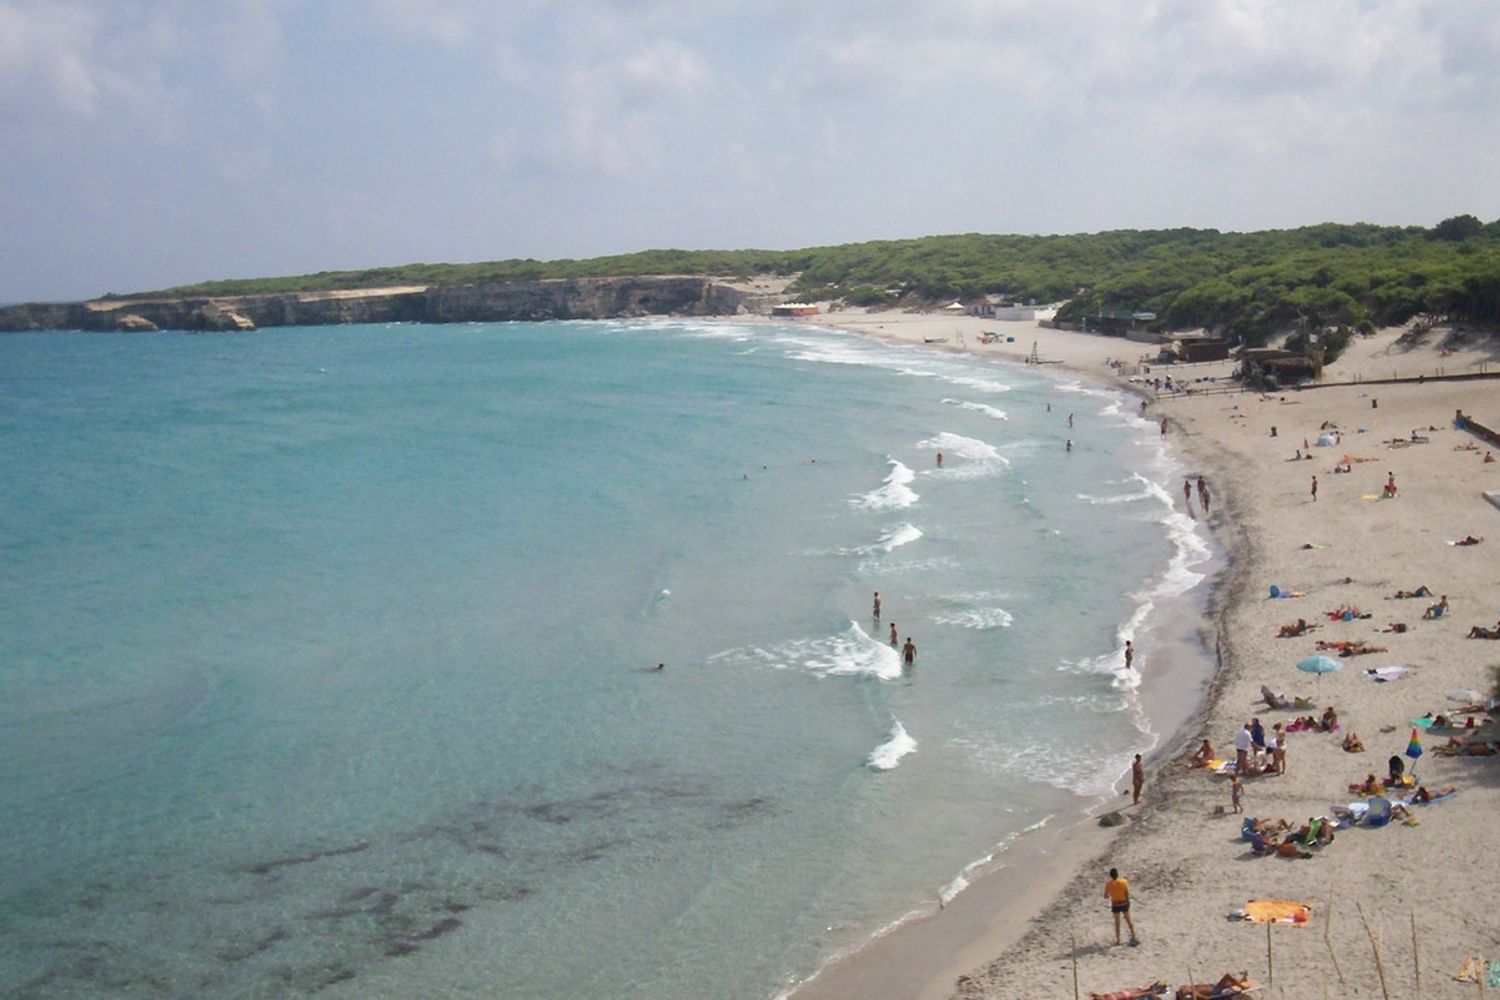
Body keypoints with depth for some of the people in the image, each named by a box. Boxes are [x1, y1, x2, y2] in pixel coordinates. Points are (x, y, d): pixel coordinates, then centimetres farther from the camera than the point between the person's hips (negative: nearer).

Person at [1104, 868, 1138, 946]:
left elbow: (1106, 896, -7)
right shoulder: (1124, 882, -12)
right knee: (1128, 920, 18)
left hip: (1115, 905, -1)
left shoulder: (1108, 884, -15)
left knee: (1117, 923, 11)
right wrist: (1128, 902, 4)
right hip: (1124, 903, 1)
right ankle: (1133, 937, 26)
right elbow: (1127, 893, -9)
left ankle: (1118, 940, 16)